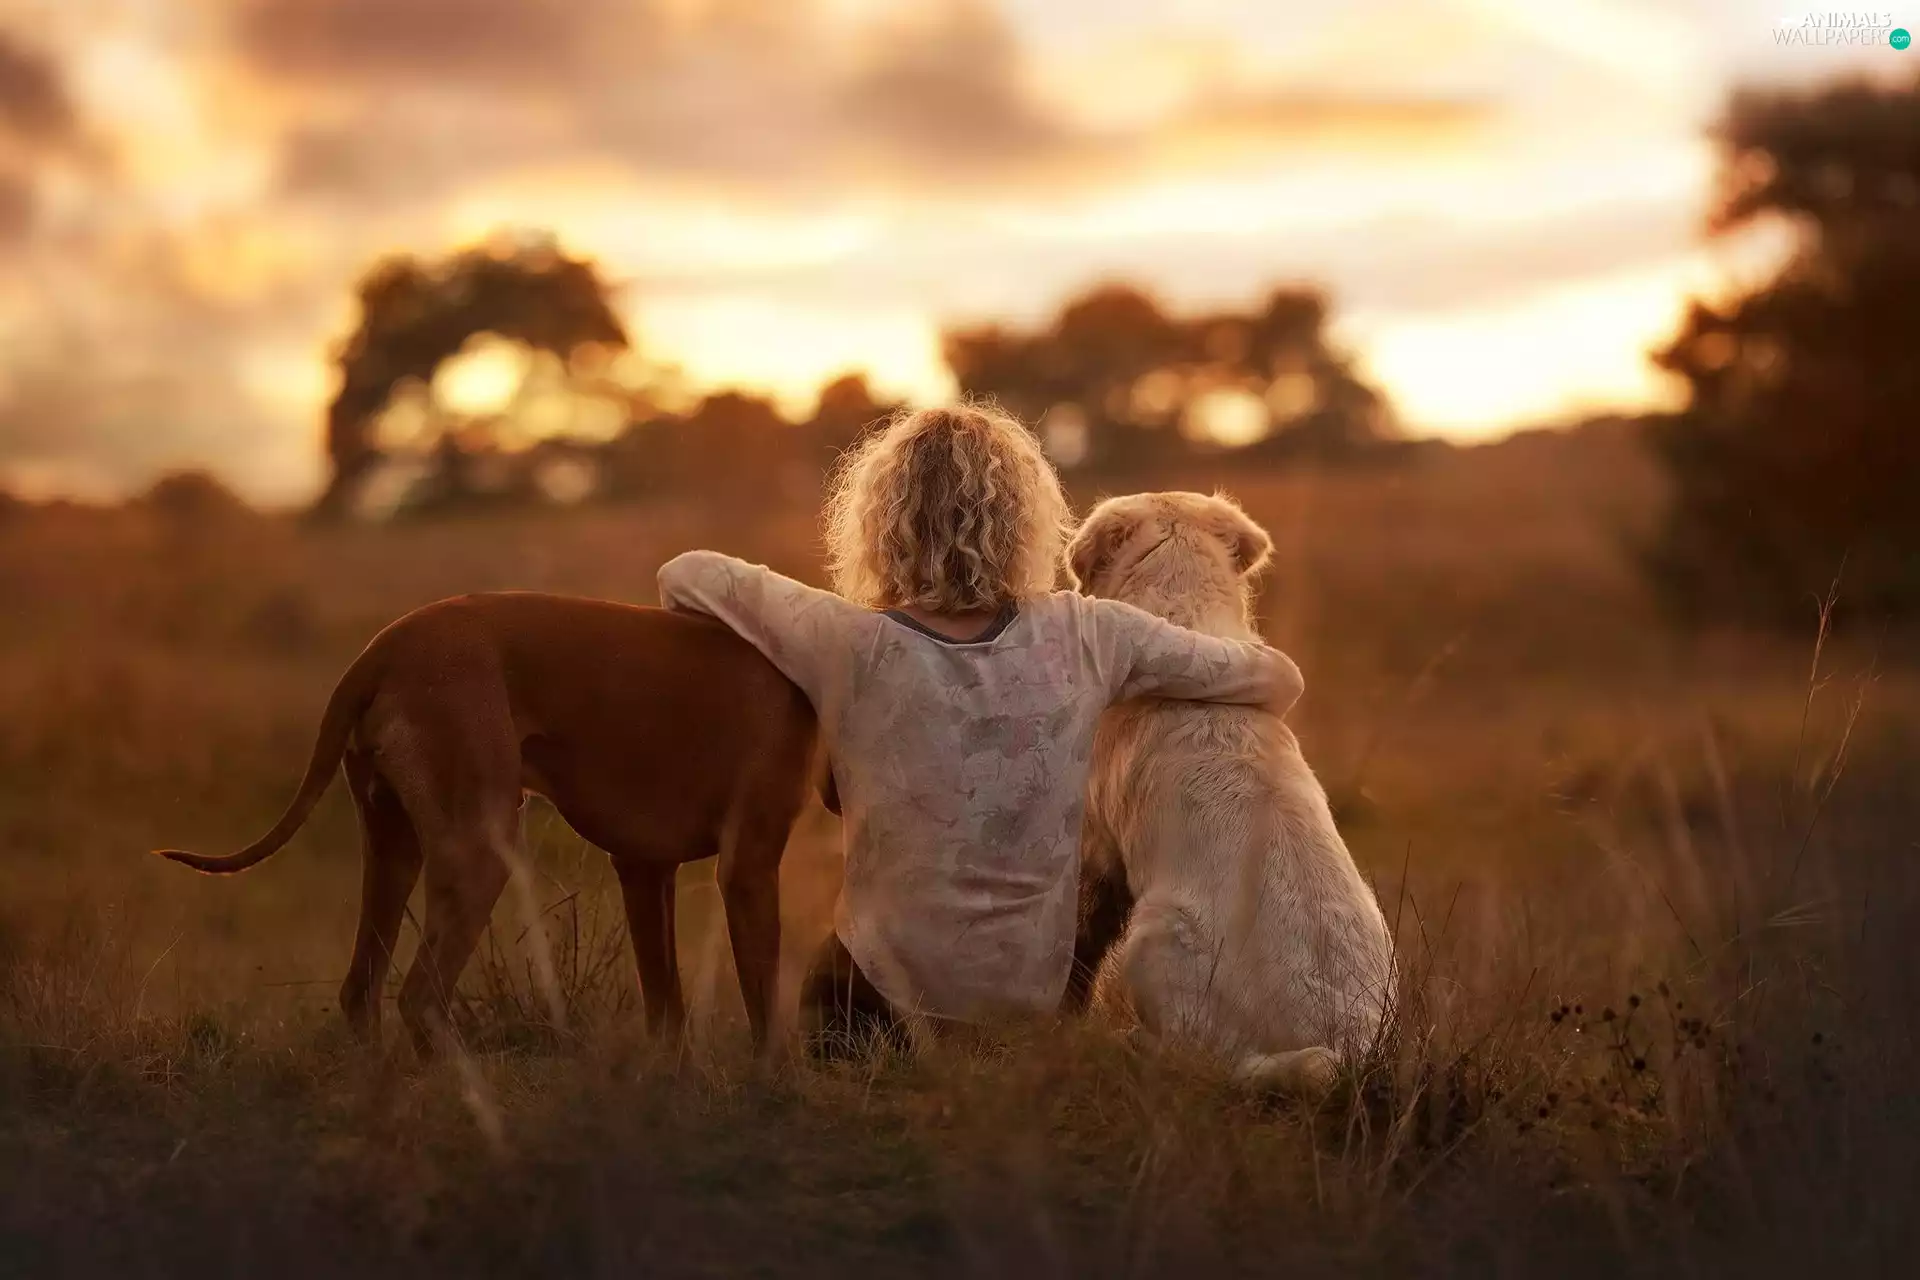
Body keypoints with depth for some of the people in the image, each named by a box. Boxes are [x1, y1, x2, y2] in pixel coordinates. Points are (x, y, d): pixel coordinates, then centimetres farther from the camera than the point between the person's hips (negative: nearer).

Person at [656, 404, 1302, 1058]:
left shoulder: (851, 645, -16)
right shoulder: (1083, 637, -11)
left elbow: (682, 575, -2)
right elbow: (1278, 682, 1)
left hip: (883, 990, 0)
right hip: (1037, 995, 0)